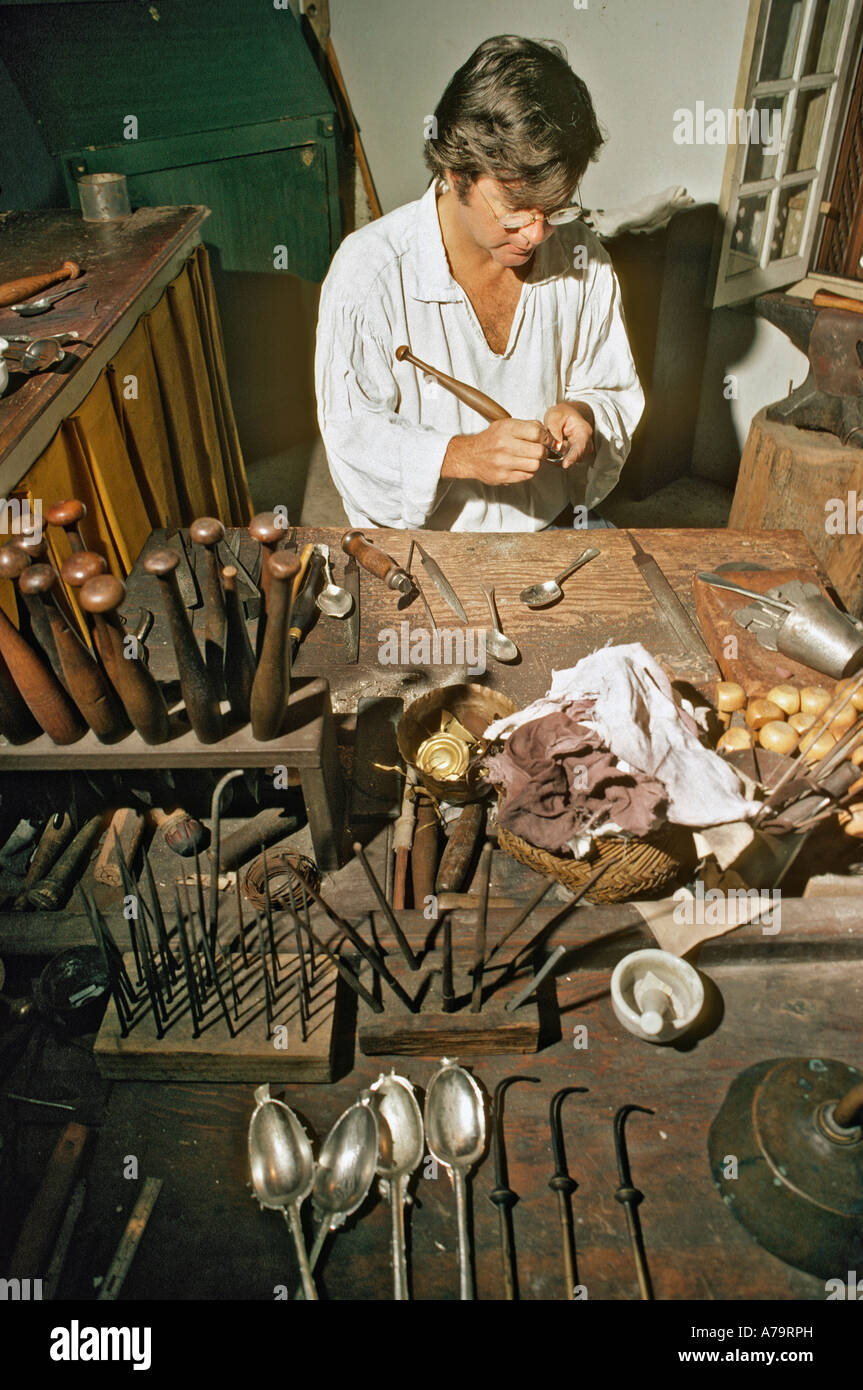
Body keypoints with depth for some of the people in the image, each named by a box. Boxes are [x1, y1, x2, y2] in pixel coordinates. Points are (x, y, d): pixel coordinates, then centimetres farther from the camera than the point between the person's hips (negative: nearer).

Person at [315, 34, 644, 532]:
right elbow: (350, 432, -12)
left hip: (553, 525, 1)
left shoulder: (582, 257, -1)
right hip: (422, 541, 0)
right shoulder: (368, 270, -14)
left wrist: (583, 412, -14)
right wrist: (463, 454, -27)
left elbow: (616, 392, 11)